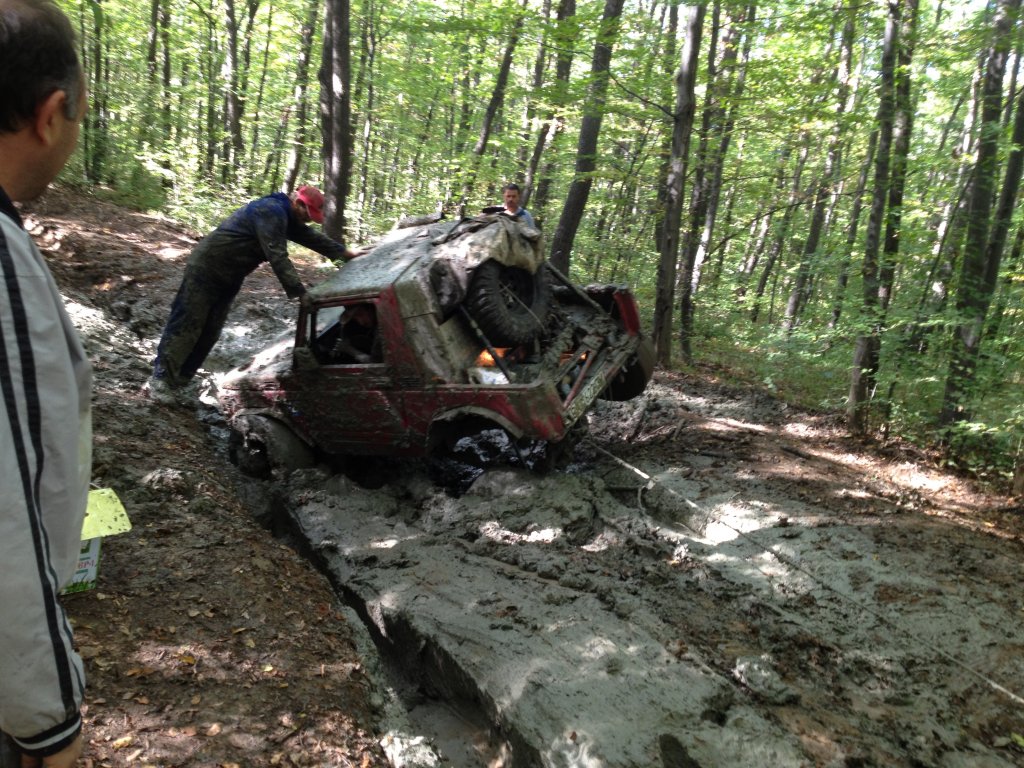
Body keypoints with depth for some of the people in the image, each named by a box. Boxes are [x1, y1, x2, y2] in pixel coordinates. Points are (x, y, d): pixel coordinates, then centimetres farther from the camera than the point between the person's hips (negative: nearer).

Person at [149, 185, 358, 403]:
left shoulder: (285, 216, 9)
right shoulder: (271, 211, -23)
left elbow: (313, 237, 20)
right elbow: (278, 257, -30)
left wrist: (347, 253, 20)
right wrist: (301, 294, -32)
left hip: (229, 277, 10)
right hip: (207, 267, -10)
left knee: (209, 332, 7)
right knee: (186, 324, -4)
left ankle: (176, 383, 14)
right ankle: (161, 379, 5)